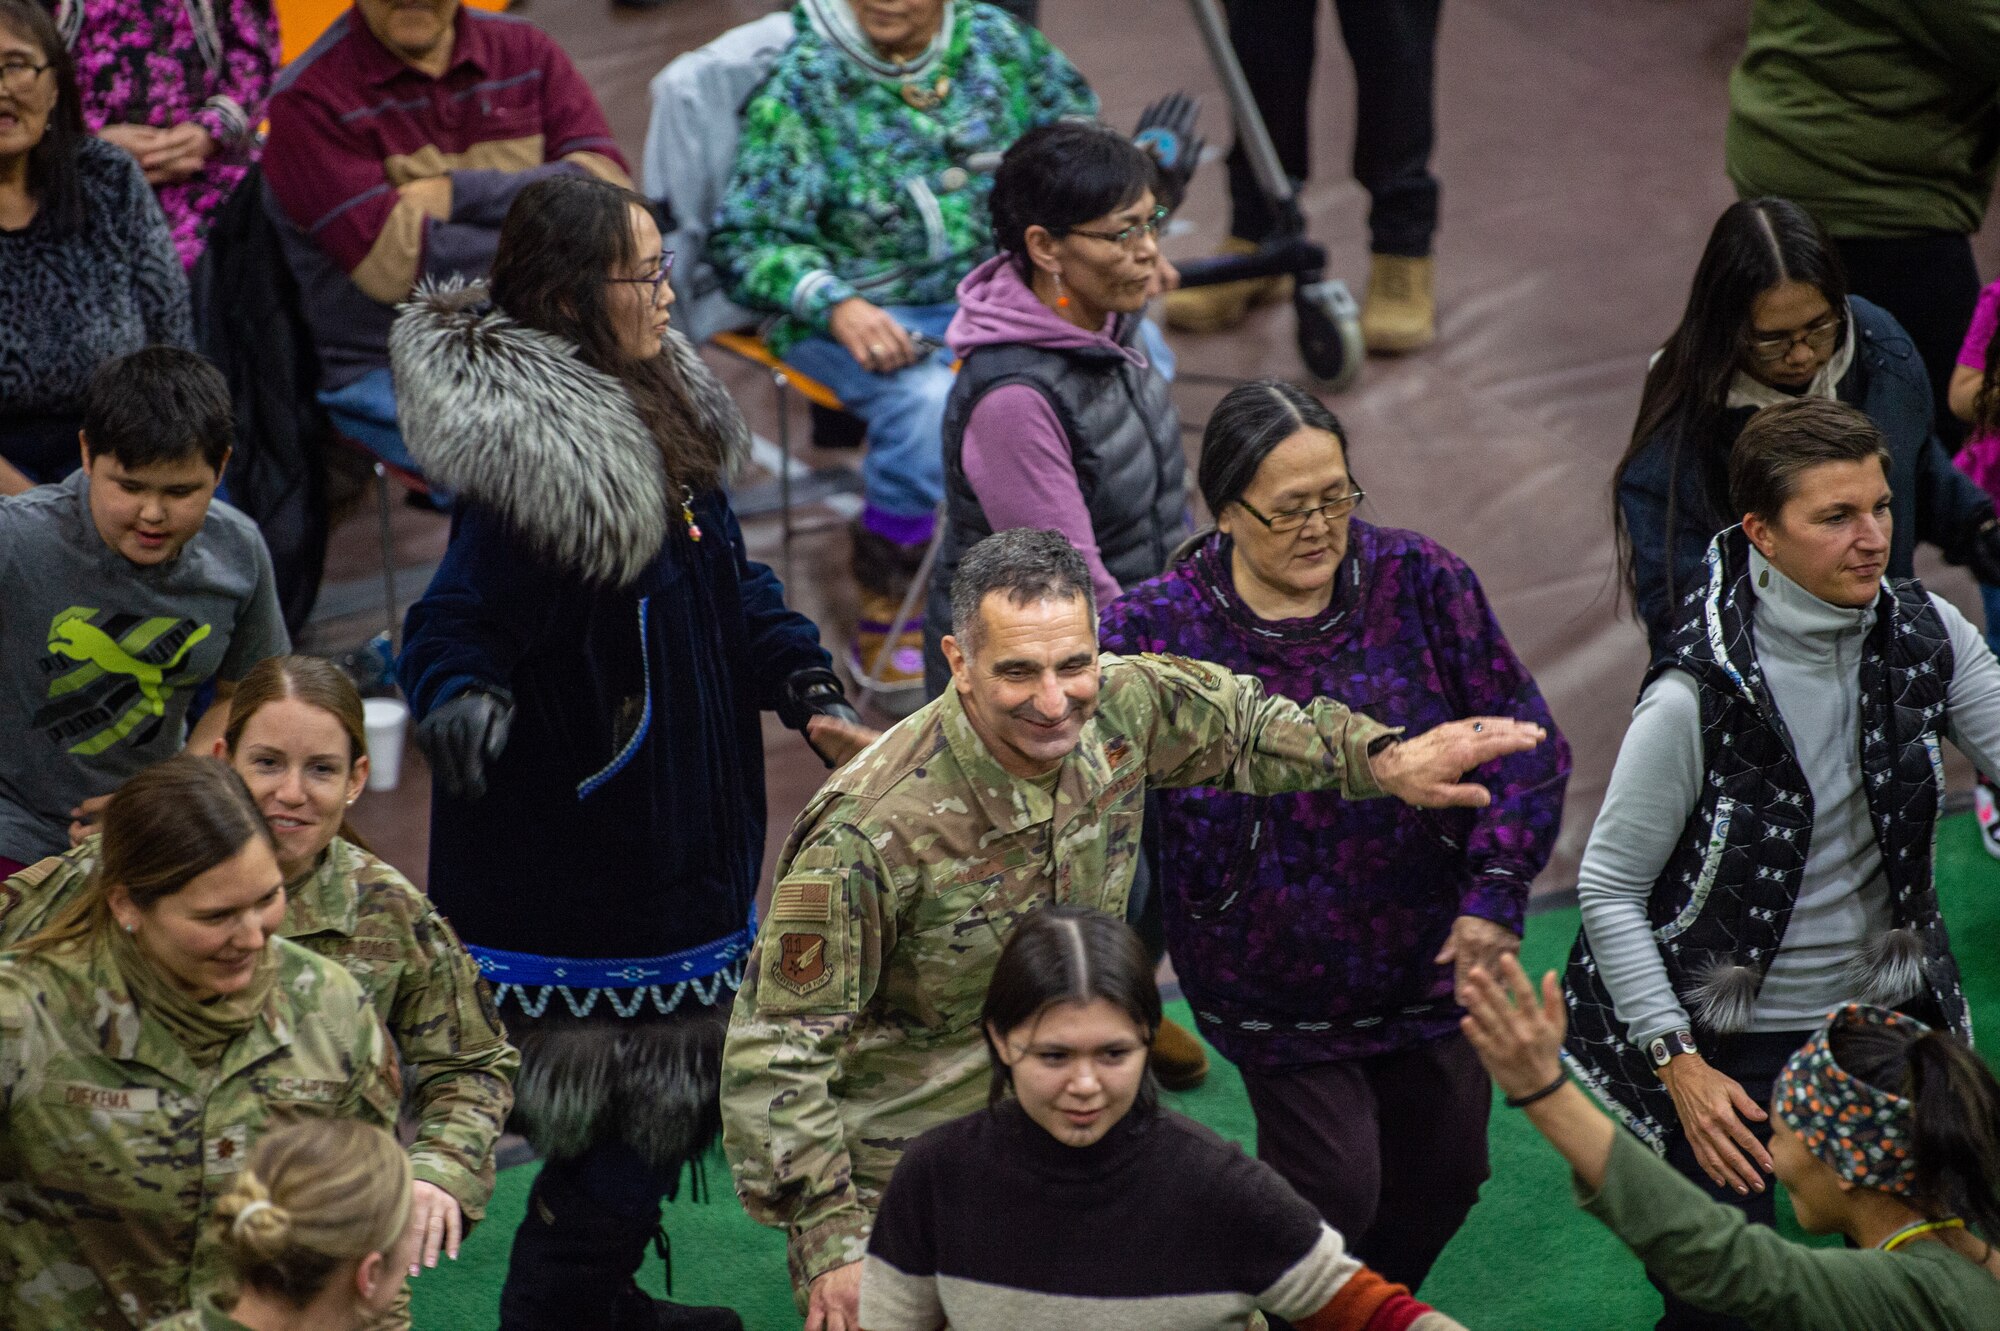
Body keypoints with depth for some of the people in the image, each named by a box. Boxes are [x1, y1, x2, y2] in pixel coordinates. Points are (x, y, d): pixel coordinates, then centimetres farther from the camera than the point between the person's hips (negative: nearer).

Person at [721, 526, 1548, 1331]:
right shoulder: (871, 836, -31)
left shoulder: (1120, 710, -13)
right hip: (896, 1180, -6)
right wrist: (832, 1241, -27)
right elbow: (778, 1046, -24)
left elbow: (1236, 722, 12)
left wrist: (1387, 762, 1)